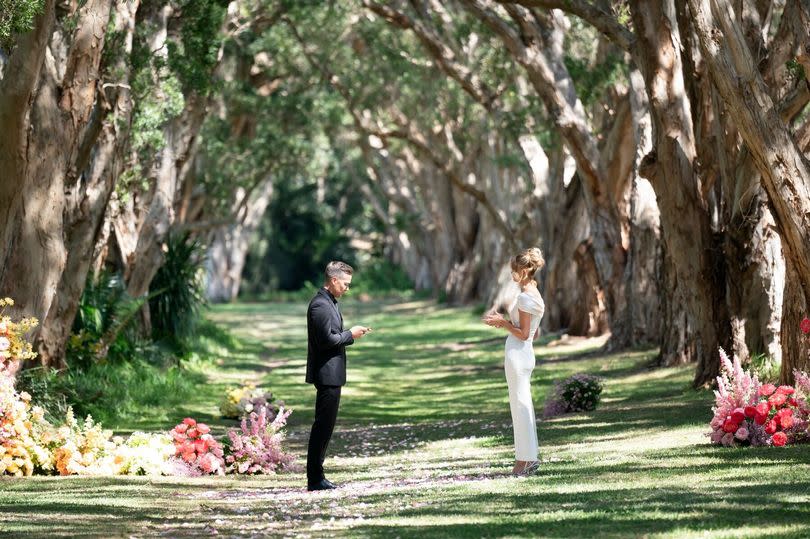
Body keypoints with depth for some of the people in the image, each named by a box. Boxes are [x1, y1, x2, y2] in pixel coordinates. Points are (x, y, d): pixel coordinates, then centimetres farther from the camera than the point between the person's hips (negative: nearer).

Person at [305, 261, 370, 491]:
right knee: (323, 425, -8)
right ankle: (315, 479, -6)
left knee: (324, 425, 12)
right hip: (327, 374, -11)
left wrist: (351, 334, 9)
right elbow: (326, 340, -22)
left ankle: (316, 475, 16)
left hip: (332, 374, 11)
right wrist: (350, 335, -10)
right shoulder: (321, 305, -16)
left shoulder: (329, 303, 17)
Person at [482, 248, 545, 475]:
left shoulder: (525, 298, -16)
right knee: (524, 405, 14)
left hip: (518, 353, -10)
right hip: (523, 354, 10)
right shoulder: (533, 295, 14)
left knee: (520, 405, -4)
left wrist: (503, 322, -8)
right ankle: (529, 458, 19)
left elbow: (523, 334, -18)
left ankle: (525, 459, 0)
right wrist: (504, 322, 13)